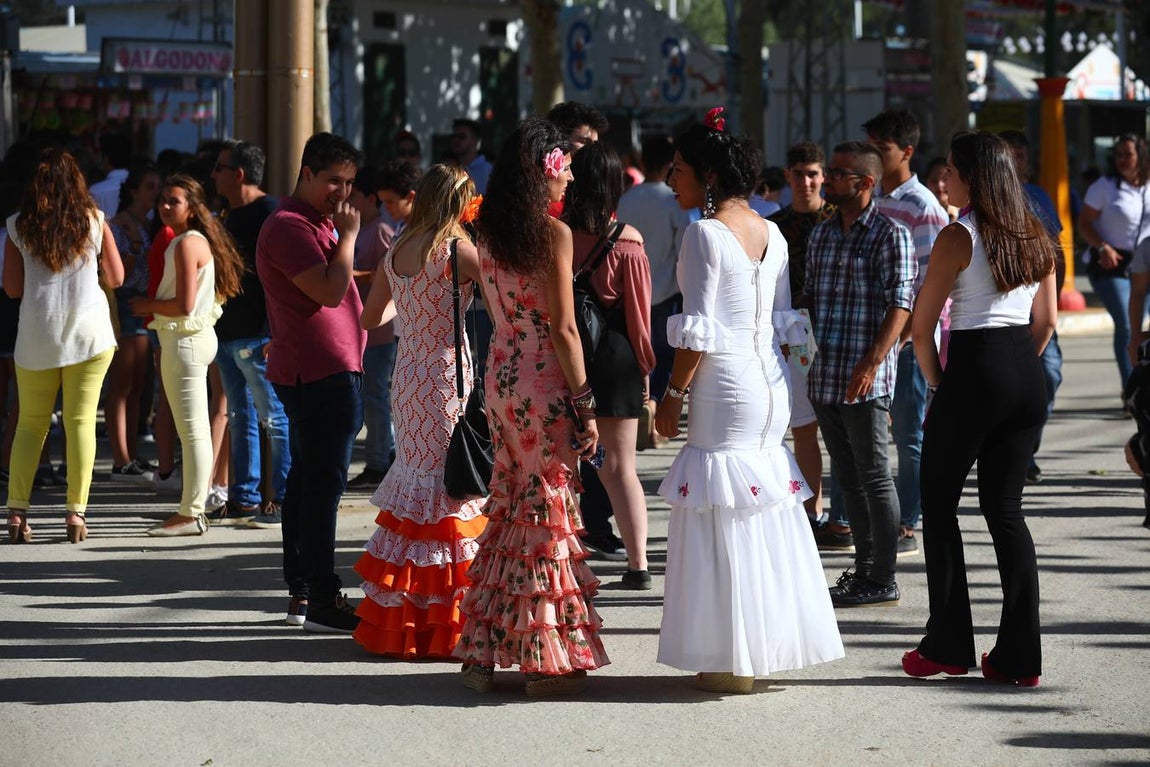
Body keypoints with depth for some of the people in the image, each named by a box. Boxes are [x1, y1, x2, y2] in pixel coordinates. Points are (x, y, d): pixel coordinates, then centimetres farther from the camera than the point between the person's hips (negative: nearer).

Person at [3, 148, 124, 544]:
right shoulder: (94, 221, 2)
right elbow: (116, 278, 7)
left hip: (37, 334, 1)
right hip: (88, 332, -1)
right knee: (81, 421, 1)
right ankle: (75, 511, -5)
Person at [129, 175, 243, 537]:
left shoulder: (187, 244, -15)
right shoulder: (198, 240, 16)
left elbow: (185, 304, -21)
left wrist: (148, 305, -8)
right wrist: (152, 306, 12)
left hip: (184, 340, -11)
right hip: (194, 336, 11)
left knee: (191, 430, -8)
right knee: (195, 429, 14)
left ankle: (191, 513, -7)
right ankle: (195, 505, 19)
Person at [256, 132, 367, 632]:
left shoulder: (319, 224, 21)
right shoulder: (289, 226, -14)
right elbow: (329, 291, -21)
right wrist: (348, 236, -14)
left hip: (329, 371, 11)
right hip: (319, 371, -11)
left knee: (308, 480, 12)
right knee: (323, 483, -12)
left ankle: (301, 593, 16)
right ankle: (322, 601, -12)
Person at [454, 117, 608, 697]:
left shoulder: (489, 234, 8)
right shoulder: (554, 234, -13)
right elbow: (563, 329, -15)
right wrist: (586, 407, -11)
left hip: (501, 380, 7)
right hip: (545, 382, -7)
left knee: (507, 508, 14)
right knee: (547, 513, 0)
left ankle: (484, 649, 17)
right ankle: (545, 659, 4)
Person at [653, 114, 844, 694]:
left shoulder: (706, 234, -12)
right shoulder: (771, 233, 11)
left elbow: (698, 331, -15)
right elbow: (782, 321, 14)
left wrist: (674, 394, -9)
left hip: (725, 386, -8)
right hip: (772, 385, 8)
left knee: (722, 521, -4)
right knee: (766, 514, 13)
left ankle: (731, 660, -3)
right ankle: (767, 648, 18)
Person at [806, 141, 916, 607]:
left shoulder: (890, 235, -8)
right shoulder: (821, 235, 15)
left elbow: (900, 305, -14)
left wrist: (871, 364, -21)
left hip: (864, 381, -7)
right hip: (823, 376, 8)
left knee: (874, 478, -2)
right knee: (848, 478, 13)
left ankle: (883, 581, 3)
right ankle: (864, 568, 21)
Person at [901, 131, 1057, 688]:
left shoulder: (959, 238, -11)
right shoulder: (1034, 236, 9)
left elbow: (922, 326, -9)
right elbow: (1046, 320, 15)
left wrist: (935, 381, 4)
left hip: (974, 370, -6)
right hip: (1026, 378, 6)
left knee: (939, 506, 7)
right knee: (1005, 509, 10)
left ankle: (947, 646, 7)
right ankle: (1019, 656, 5)